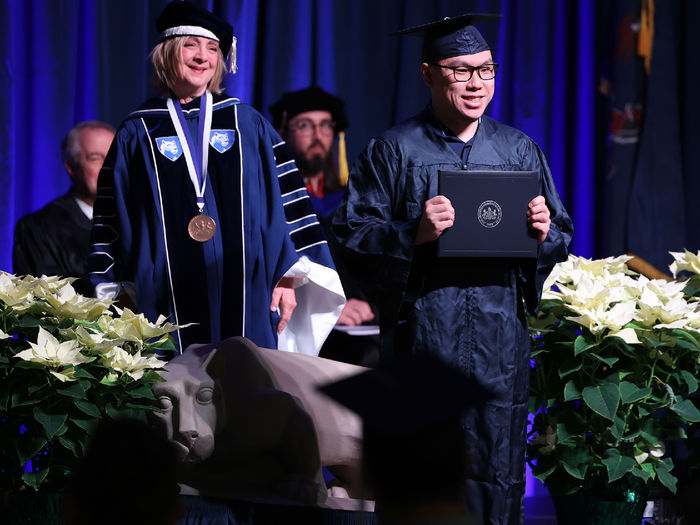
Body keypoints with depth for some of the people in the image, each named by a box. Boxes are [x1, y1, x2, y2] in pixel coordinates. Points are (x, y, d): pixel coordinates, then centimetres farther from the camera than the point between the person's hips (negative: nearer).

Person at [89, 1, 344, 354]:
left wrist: (287, 279, 0)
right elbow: (112, 219, 7)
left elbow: (285, 200, 8)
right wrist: (118, 294, 0)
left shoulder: (247, 124, 10)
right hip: (166, 303, -1)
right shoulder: (137, 135, 8)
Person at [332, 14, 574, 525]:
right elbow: (353, 234, -2)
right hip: (422, 340, -3)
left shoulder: (519, 150, 12)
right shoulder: (394, 150, 3)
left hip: (501, 344, 3)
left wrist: (544, 232, -9)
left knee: (498, 480, 2)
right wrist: (414, 233, -19)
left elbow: (562, 240, 14)